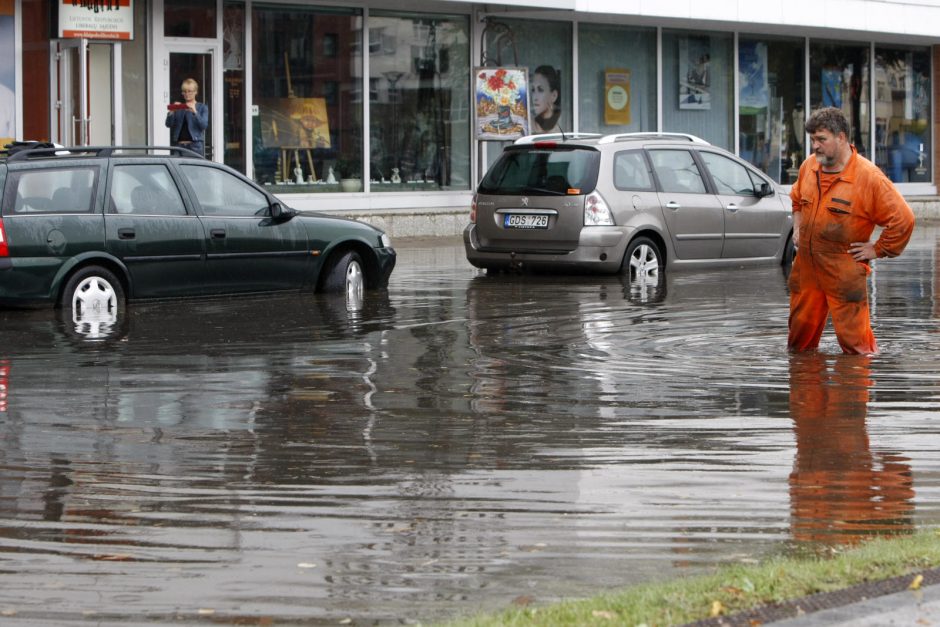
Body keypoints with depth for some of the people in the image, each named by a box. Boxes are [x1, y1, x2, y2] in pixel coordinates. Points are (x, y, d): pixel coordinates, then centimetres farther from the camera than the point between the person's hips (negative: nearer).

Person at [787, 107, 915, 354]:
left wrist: (877, 250, -8)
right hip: (806, 267, 6)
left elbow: (903, 219, -12)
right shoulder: (809, 166, 6)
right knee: (800, 335, 13)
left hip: (845, 274, -6)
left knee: (854, 339, -7)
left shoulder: (869, 177, -14)